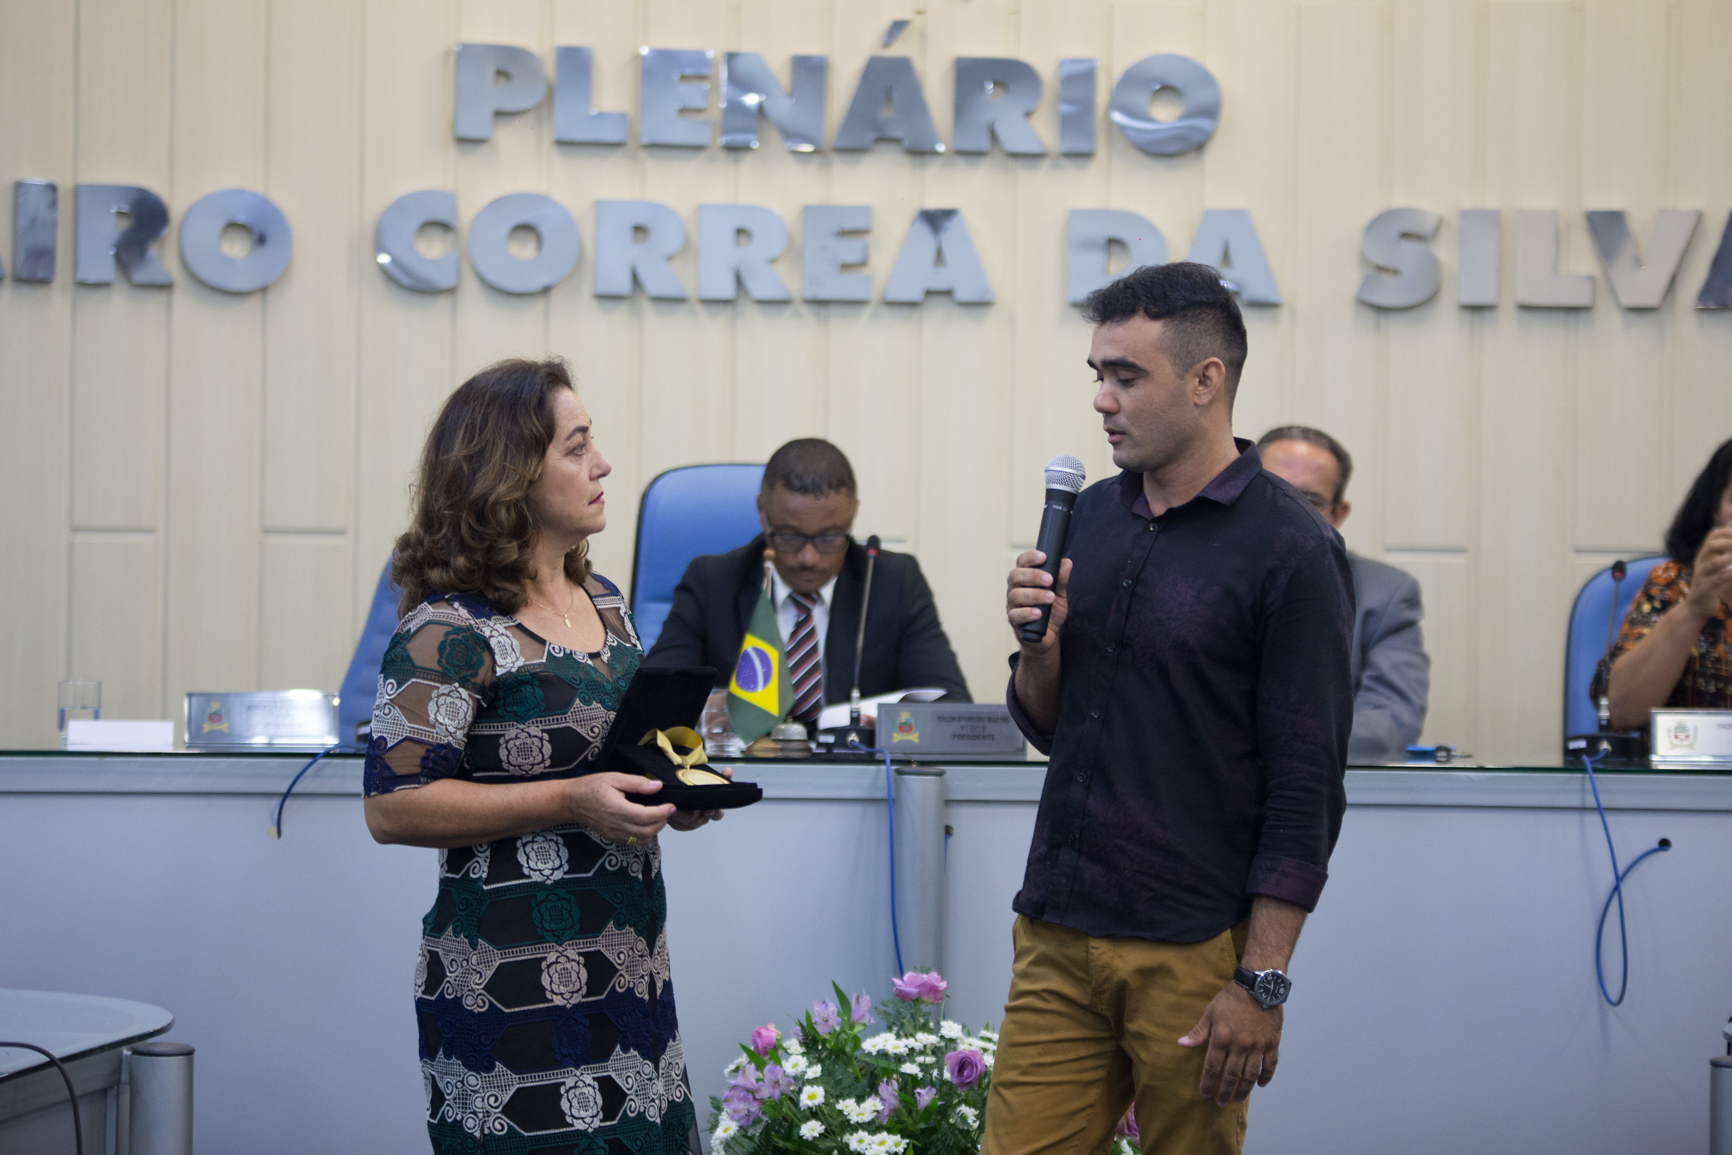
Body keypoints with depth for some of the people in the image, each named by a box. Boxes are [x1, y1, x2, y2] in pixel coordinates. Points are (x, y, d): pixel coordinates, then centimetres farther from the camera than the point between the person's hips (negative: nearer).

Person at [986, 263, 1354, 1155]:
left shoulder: (1289, 550, -9)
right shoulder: (1090, 515, 10)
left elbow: (1306, 788, -10)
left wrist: (1262, 982, -14)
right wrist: (1039, 642, -4)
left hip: (1192, 949, -5)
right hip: (1058, 931, 5)